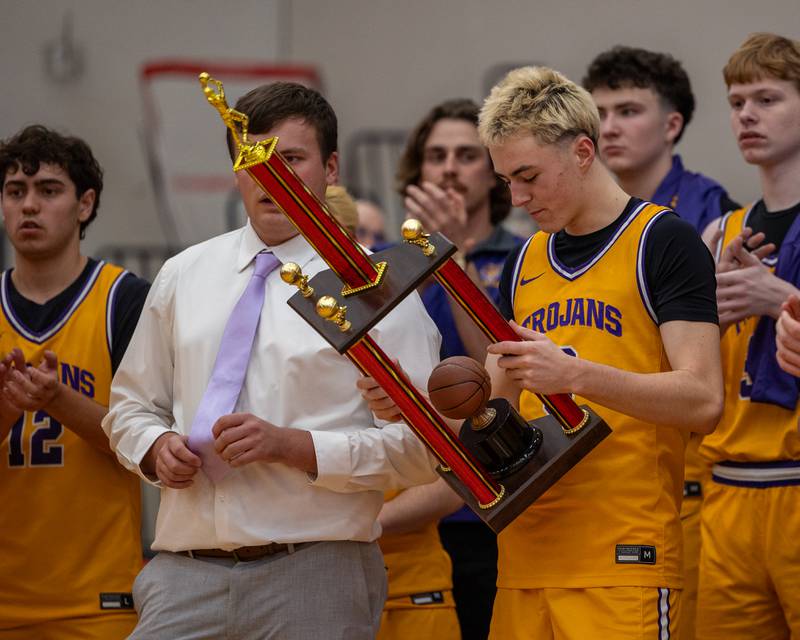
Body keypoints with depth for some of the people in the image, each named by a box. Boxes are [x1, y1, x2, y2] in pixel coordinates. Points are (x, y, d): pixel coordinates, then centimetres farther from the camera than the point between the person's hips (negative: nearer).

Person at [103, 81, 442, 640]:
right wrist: (157, 447, -1)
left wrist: (292, 445, -15)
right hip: (185, 572, 3)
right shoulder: (184, 276, 14)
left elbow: (422, 447, -5)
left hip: (315, 576, -3)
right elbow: (130, 405, 22)